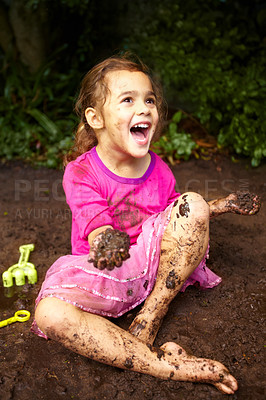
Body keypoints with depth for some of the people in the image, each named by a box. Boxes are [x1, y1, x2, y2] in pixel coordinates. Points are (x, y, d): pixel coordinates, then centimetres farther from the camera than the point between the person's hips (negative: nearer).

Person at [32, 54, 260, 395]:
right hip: (107, 274, -3)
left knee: (194, 203, -20)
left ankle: (147, 323, -20)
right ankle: (163, 364, -26)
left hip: (155, 263, 3)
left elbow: (180, 214, 15)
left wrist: (222, 205, 4)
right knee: (49, 315, -31)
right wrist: (107, 242, -46)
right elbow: (96, 228, -22)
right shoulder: (81, 173, -13)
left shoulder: (158, 169, -1)